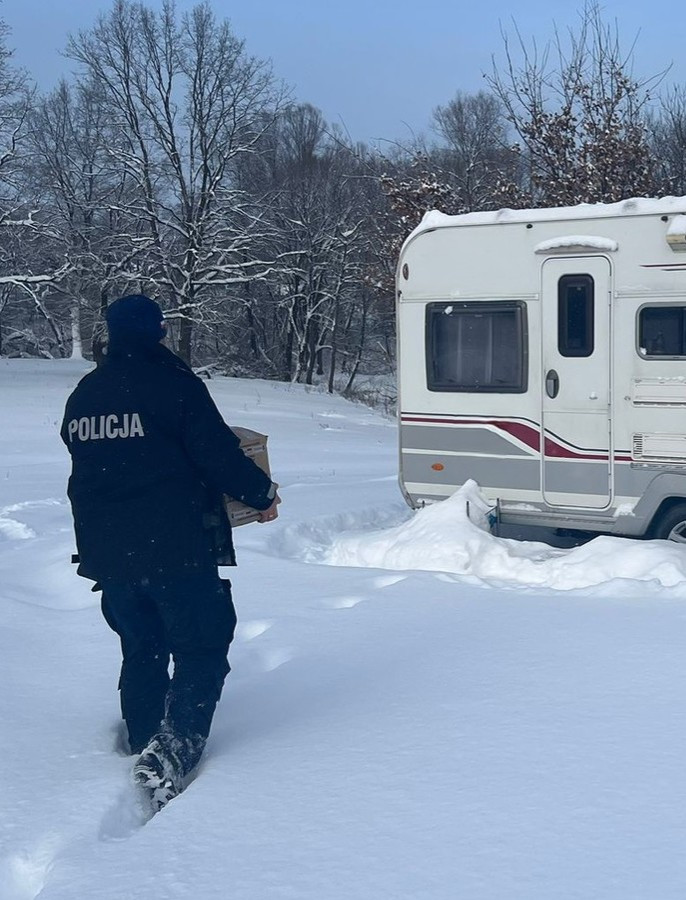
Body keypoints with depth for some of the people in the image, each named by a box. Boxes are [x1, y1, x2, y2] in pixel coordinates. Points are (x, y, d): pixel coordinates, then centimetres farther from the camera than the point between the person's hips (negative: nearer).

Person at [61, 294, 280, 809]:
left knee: (141, 652, 18)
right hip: (177, 551, -6)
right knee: (202, 650, -1)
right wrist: (263, 494, 5)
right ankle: (172, 751, -18)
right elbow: (218, 455, -12)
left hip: (108, 553, 6)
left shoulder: (83, 396, 12)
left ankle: (146, 750, 21)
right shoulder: (173, 385, -10)